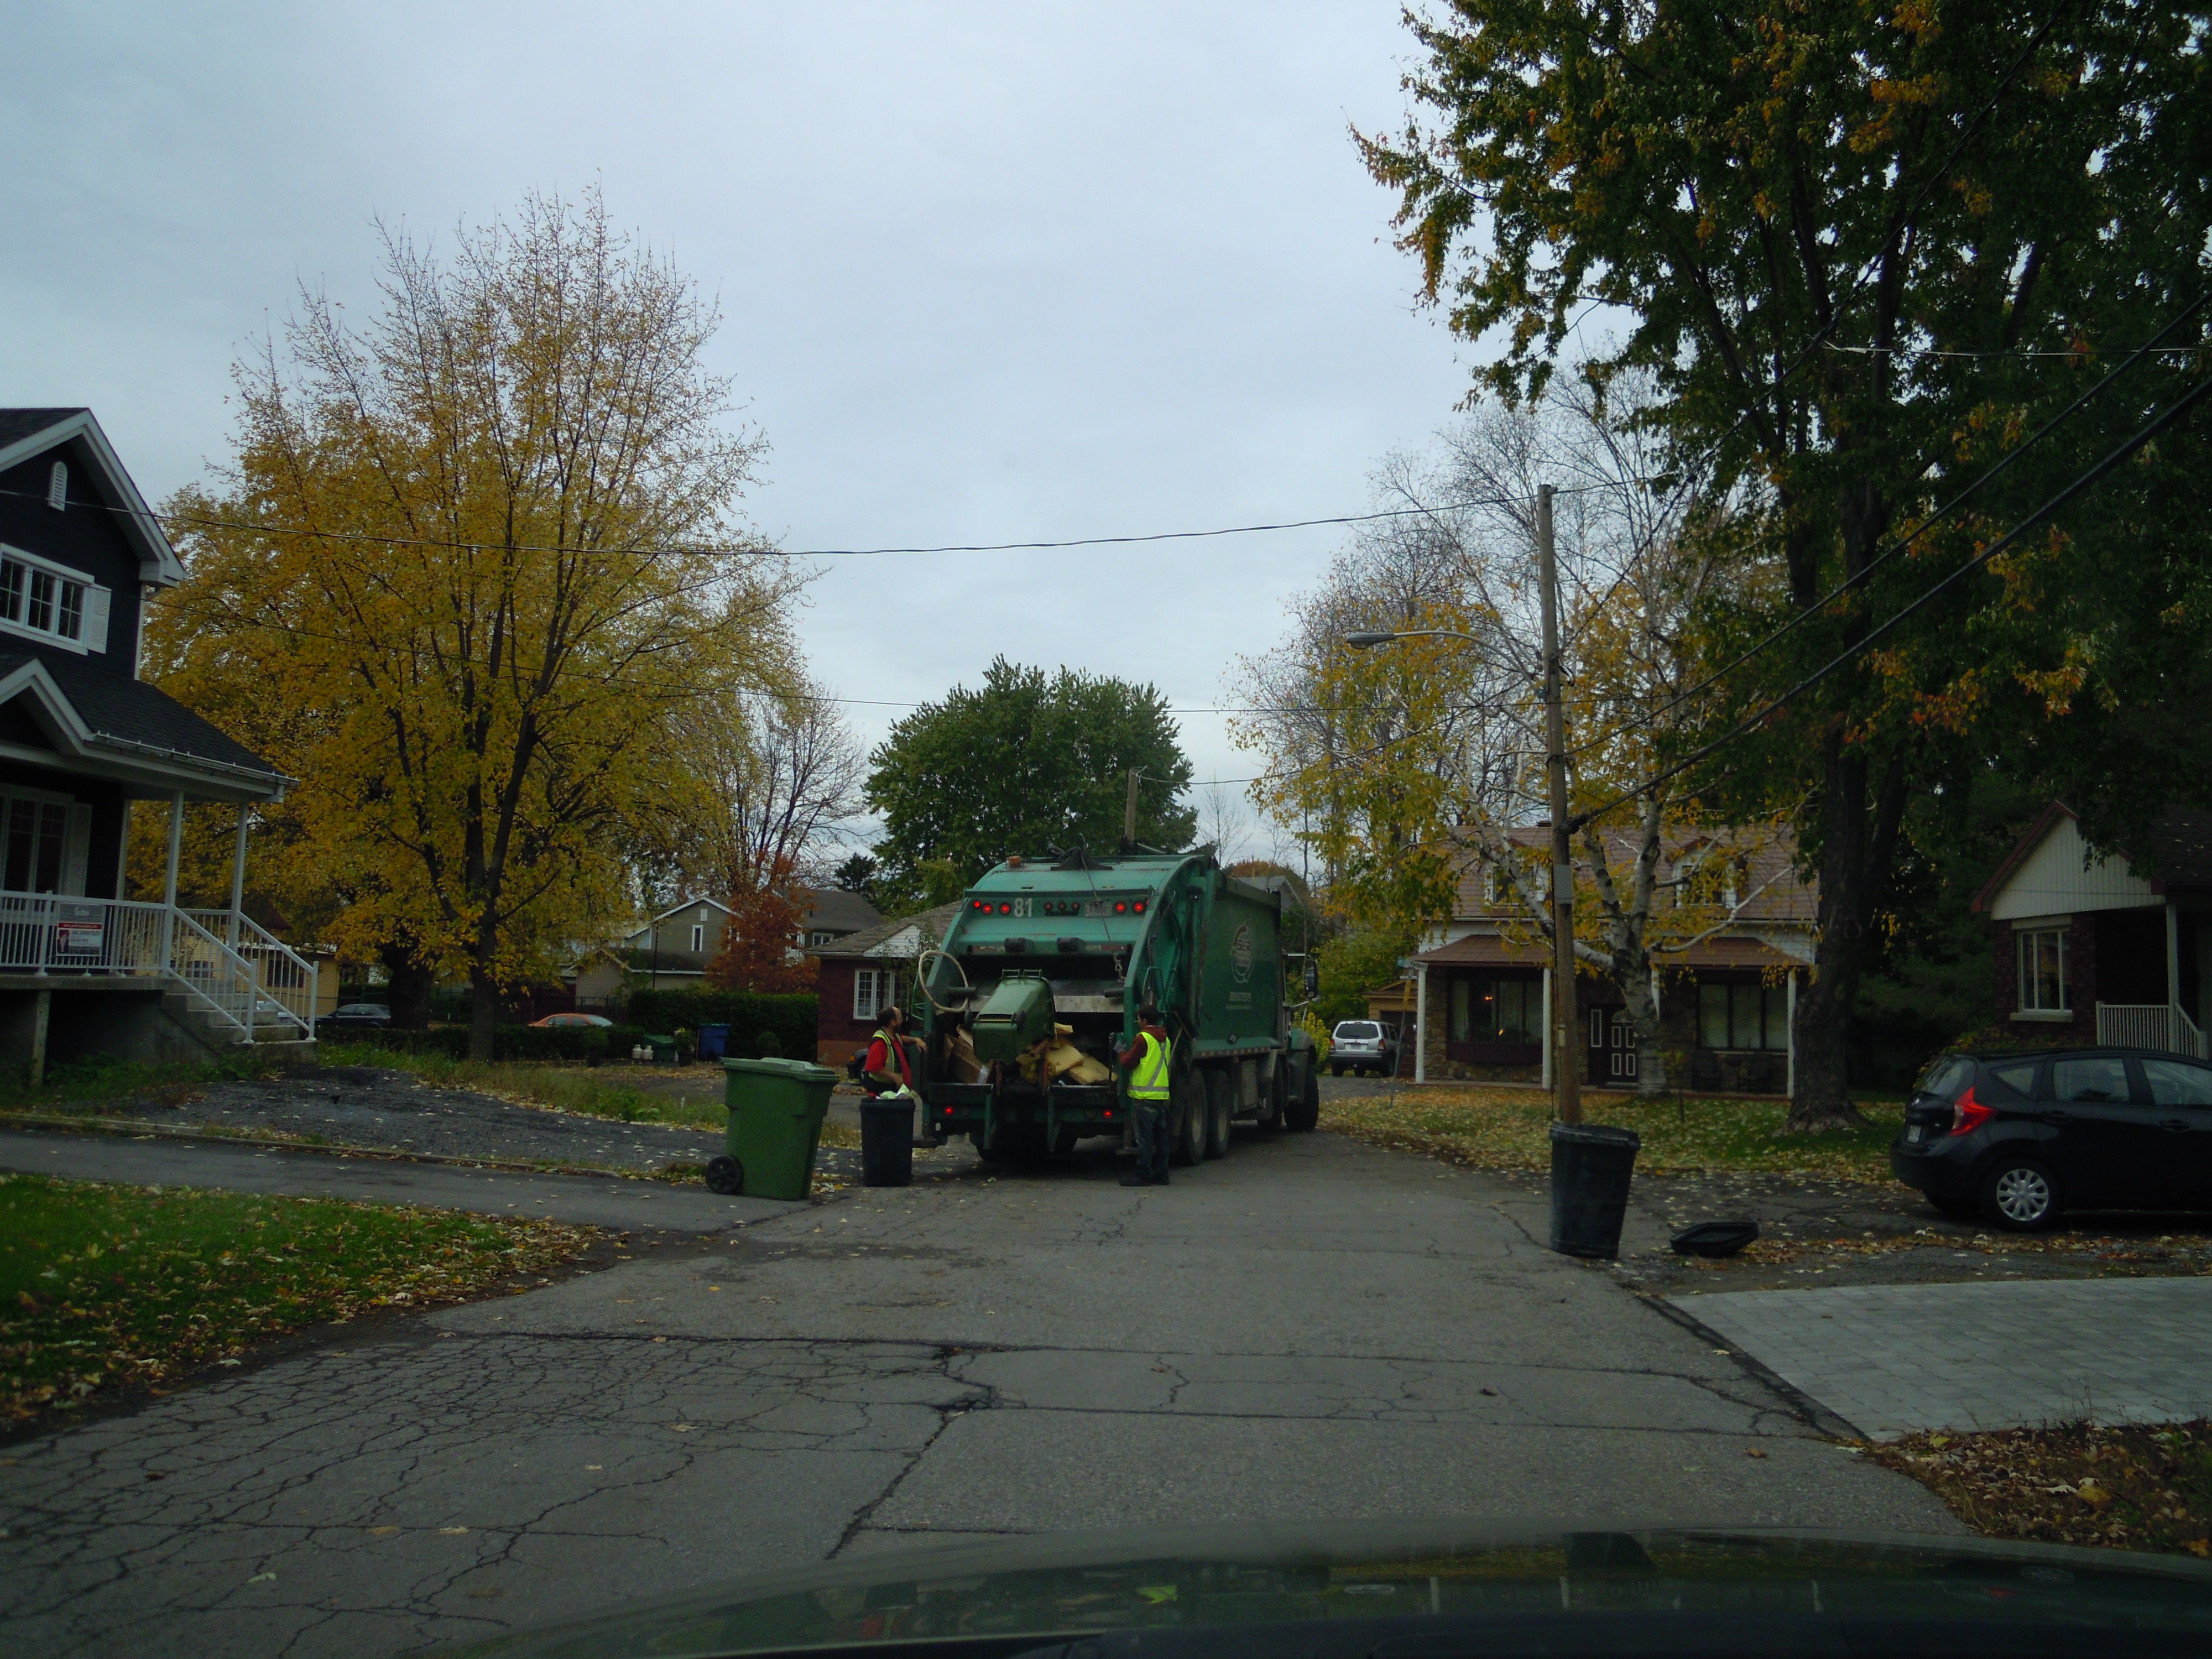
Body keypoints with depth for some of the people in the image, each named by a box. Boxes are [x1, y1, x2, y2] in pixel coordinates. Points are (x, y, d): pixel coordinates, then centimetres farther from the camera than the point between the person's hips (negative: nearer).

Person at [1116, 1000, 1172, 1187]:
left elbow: (1129, 1063, -9)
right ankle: (1160, 1174, 13)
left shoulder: (1144, 1038, -10)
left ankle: (1142, 1175, -4)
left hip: (1144, 1095, -8)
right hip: (1163, 1095, 8)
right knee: (1160, 1136, 10)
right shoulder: (1165, 1040, 15)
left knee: (1144, 1137, -5)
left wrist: (1122, 1052, 11)